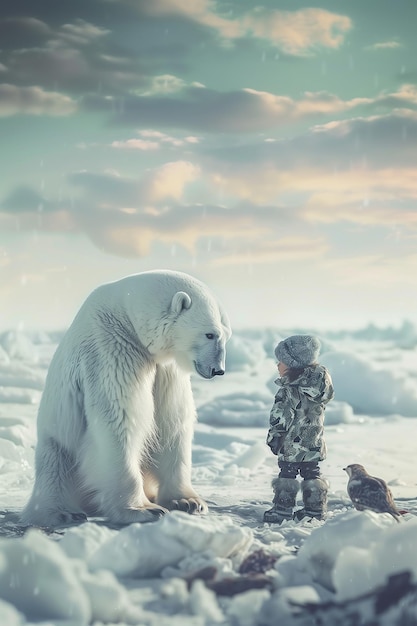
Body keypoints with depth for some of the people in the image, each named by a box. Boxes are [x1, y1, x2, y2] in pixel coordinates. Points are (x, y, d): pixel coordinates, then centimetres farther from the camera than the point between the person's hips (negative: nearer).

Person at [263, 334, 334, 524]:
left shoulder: (288, 392, -19)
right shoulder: (319, 387, -1)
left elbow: (279, 418, -16)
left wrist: (273, 437, -5)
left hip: (291, 444, -6)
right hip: (314, 444, 6)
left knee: (287, 475, 5)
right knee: (312, 474, 15)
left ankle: (283, 510, 9)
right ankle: (315, 510, 18)